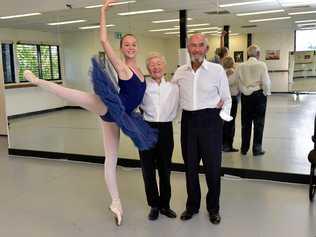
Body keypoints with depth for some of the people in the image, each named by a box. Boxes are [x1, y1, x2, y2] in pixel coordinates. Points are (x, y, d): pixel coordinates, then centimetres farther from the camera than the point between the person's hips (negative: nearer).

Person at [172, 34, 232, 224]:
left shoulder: (217, 70, -3)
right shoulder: (180, 72, 6)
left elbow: (227, 99, 4)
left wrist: (222, 117, -5)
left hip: (210, 120, -3)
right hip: (188, 121, 3)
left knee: (213, 166, 5)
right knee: (190, 165, 12)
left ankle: (213, 208, 26)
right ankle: (192, 205, 31)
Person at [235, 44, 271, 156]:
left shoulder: (240, 66, -1)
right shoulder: (261, 65, -8)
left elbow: (238, 82, -4)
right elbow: (266, 82, -9)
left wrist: (244, 91, 8)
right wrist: (266, 93, 6)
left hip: (245, 96, 3)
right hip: (258, 95, -3)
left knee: (245, 122, 11)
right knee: (258, 123, 6)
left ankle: (244, 148, 18)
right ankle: (257, 149, 12)